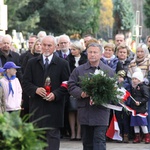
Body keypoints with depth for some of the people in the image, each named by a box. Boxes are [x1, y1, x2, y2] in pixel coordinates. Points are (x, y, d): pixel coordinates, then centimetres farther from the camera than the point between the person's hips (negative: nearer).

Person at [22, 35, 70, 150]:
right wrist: (35, 90, -14)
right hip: (36, 106, 2)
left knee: (53, 135, -3)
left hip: (54, 106, -2)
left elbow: (67, 85, 1)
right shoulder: (32, 63, 10)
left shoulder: (63, 64, 4)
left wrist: (55, 94, -15)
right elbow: (25, 83, 6)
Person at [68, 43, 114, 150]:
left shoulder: (109, 71, 7)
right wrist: (81, 93, -14)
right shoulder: (78, 70, 10)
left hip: (101, 110, -2)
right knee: (87, 141, 9)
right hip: (84, 111, 2)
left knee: (99, 140, -9)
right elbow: (71, 87, 5)